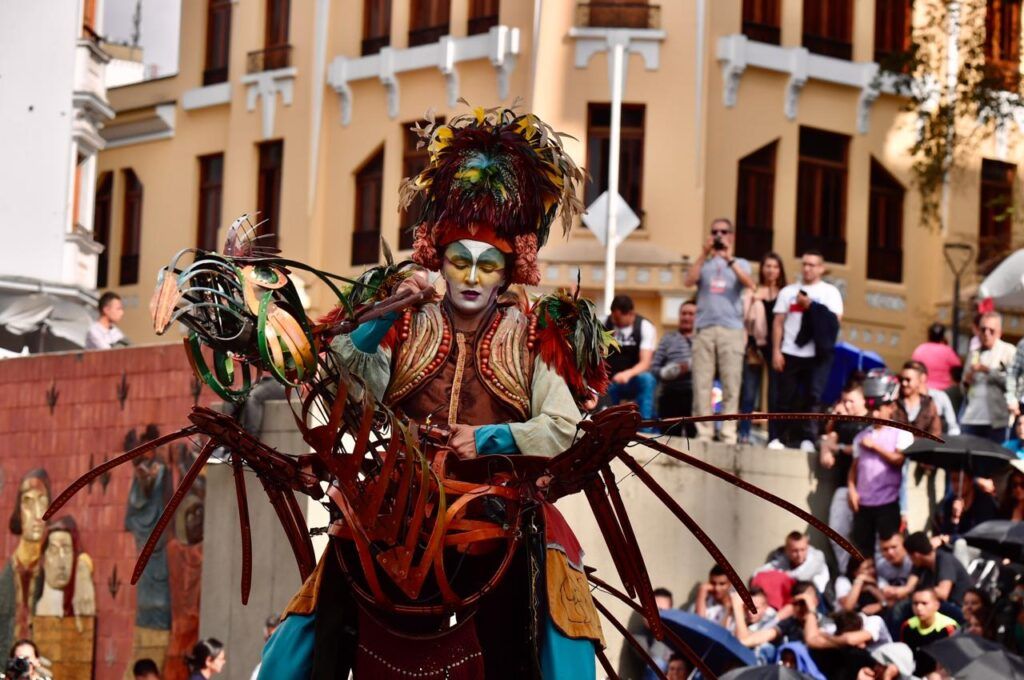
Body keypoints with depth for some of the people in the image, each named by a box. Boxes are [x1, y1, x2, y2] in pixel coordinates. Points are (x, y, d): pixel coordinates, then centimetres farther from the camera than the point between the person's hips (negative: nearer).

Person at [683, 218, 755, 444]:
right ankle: (703, 433, -4)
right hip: (705, 329, 1)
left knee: (731, 384, -6)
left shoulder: (740, 264, 16)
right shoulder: (703, 264, 18)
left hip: (732, 330, -1)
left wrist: (729, 259, -15)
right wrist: (704, 254, -8)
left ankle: (729, 434, -7)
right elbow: (688, 281, -2)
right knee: (701, 384, -5)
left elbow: (749, 283, -5)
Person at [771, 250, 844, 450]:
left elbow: (834, 321, -4)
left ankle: (808, 439, -5)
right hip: (790, 353, 2)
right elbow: (778, 323, 8)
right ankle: (782, 437, 9)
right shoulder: (788, 291, 11)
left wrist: (811, 306, -10)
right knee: (787, 397, 2)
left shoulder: (830, 292, 7)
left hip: (818, 355, -2)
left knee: (813, 396, -7)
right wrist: (776, 351, -1)